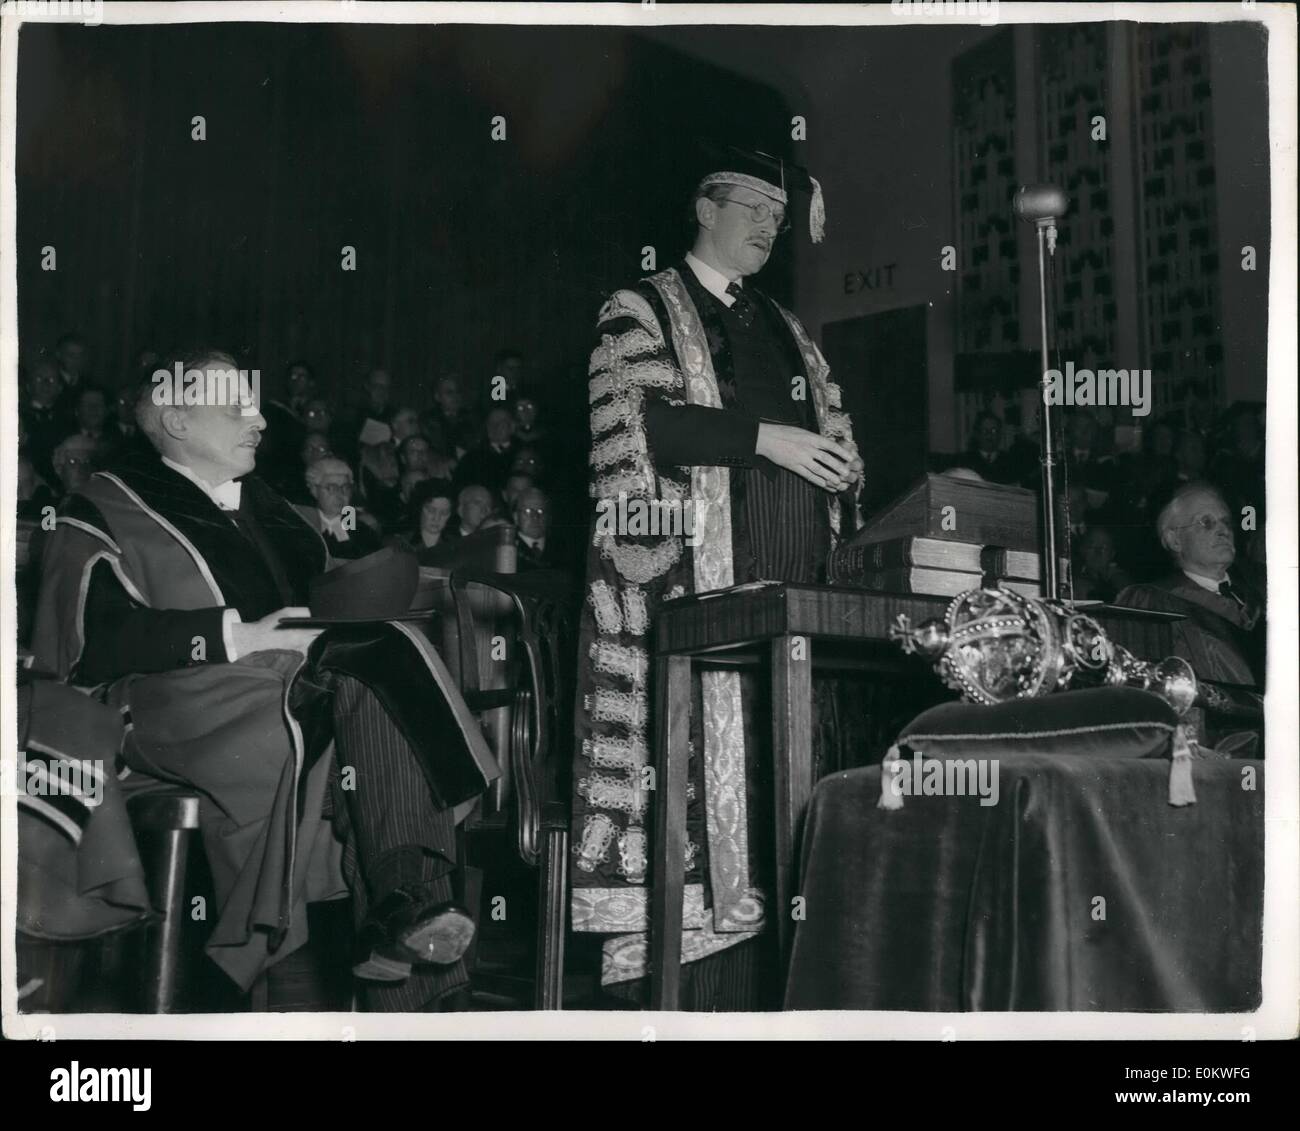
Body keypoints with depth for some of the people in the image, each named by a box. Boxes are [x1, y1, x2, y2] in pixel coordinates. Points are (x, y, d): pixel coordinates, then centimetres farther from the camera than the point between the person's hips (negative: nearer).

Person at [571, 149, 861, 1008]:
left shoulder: (787, 331, 26)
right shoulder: (642, 311, 7)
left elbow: (833, 429, 26)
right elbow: (631, 415, -9)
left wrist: (836, 467, 3)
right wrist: (761, 436, -13)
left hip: (790, 583, 6)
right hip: (693, 576, -5)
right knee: (704, 768, -11)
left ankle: (755, 988, 2)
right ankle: (693, 991, -6)